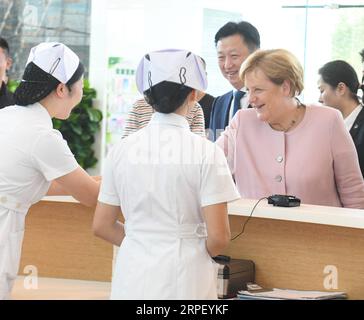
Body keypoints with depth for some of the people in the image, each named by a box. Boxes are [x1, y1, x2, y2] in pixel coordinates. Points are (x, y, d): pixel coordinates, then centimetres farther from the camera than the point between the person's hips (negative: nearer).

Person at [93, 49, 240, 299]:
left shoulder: (122, 150, 3)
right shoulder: (205, 152, -8)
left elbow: (102, 226, 8)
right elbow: (218, 237, -11)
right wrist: (197, 250, 9)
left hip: (132, 280, 4)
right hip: (183, 280, -3)